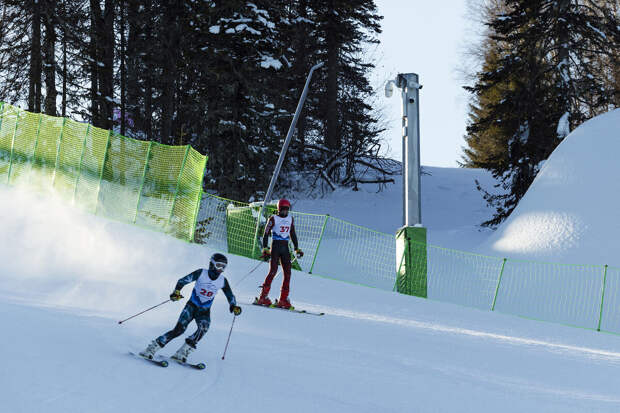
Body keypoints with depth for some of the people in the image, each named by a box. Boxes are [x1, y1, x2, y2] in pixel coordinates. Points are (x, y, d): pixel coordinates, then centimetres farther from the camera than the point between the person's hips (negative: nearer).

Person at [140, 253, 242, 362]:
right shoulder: (201, 273, -11)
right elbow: (183, 280, -13)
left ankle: (181, 353, -25)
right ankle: (152, 348, -13)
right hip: (191, 306, -3)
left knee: (203, 328, -28)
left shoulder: (223, 281, -2)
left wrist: (234, 306, -3)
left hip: (204, 311, 3)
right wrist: (177, 291, -29)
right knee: (179, 329, -18)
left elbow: (230, 296, 13)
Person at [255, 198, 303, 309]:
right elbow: (265, 234, -2)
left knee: (287, 273, -3)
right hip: (275, 247, -5)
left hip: (285, 248, 5)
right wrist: (265, 249, -11)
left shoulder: (290, 219, 13)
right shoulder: (273, 219, -2)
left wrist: (297, 249, 15)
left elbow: (293, 235, 21)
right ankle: (263, 297, -10)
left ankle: (283, 299, -1)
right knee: (273, 271, -14)